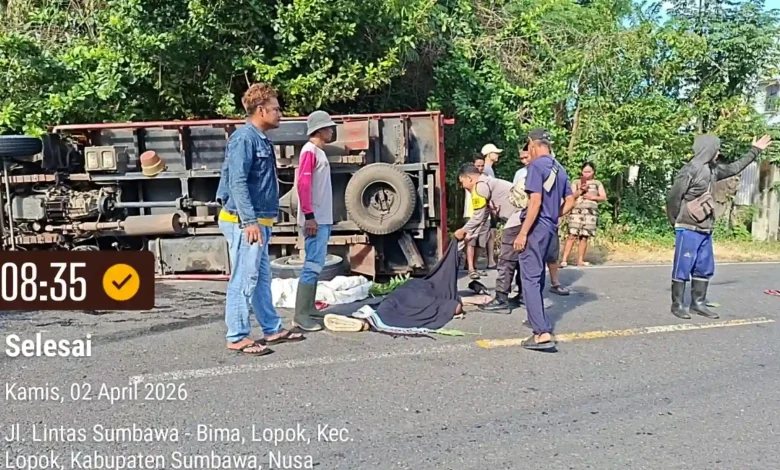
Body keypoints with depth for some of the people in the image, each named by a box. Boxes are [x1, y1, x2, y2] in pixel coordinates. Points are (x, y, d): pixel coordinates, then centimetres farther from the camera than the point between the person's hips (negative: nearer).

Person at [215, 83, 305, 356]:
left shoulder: (261, 140, 16)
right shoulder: (244, 139, -14)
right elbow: (237, 182, -21)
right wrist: (249, 221, -24)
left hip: (258, 221, 10)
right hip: (244, 222, -10)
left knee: (262, 278, 16)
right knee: (244, 280, -5)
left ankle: (272, 330, 25)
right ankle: (237, 337, 1)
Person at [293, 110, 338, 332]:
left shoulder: (319, 151, 18)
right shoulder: (310, 150, -11)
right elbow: (303, 183, -19)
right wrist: (309, 216, -21)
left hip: (322, 219, 10)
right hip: (315, 220, -10)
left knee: (316, 264, 12)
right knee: (313, 265, -11)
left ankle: (309, 309, 18)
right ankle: (301, 315, -9)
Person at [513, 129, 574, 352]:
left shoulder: (536, 165, -12)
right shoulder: (559, 168, 13)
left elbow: (535, 202, -19)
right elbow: (570, 200, 17)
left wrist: (522, 233, -19)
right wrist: (556, 217, 17)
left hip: (536, 226, -9)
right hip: (550, 227, 9)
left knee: (530, 278, -10)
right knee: (538, 276, 21)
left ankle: (543, 334, -17)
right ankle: (540, 322, 34)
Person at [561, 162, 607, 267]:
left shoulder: (597, 183, 15)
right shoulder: (576, 182, 12)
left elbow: (604, 197, 9)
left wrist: (592, 197, -6)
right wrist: (580, 190, -10)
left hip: (591, 212, 1)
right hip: (577, 211, -1)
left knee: (584, 237, -1)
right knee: (572, 235, -10)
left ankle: (580, 260, 6)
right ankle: (564, 260, -11)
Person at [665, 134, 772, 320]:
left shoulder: (713, 170, 10)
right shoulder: (690, 171, -14)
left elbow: (735, 167, 29)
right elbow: (673, 198, -12)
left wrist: (755, 150, 34)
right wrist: (677, 222, -2)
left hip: (705, 230, 8)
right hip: (688, 230, -8)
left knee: (704, 268, 11)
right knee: (683, 267, -3)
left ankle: (698, 303, 20)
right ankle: (677, 305, 4)